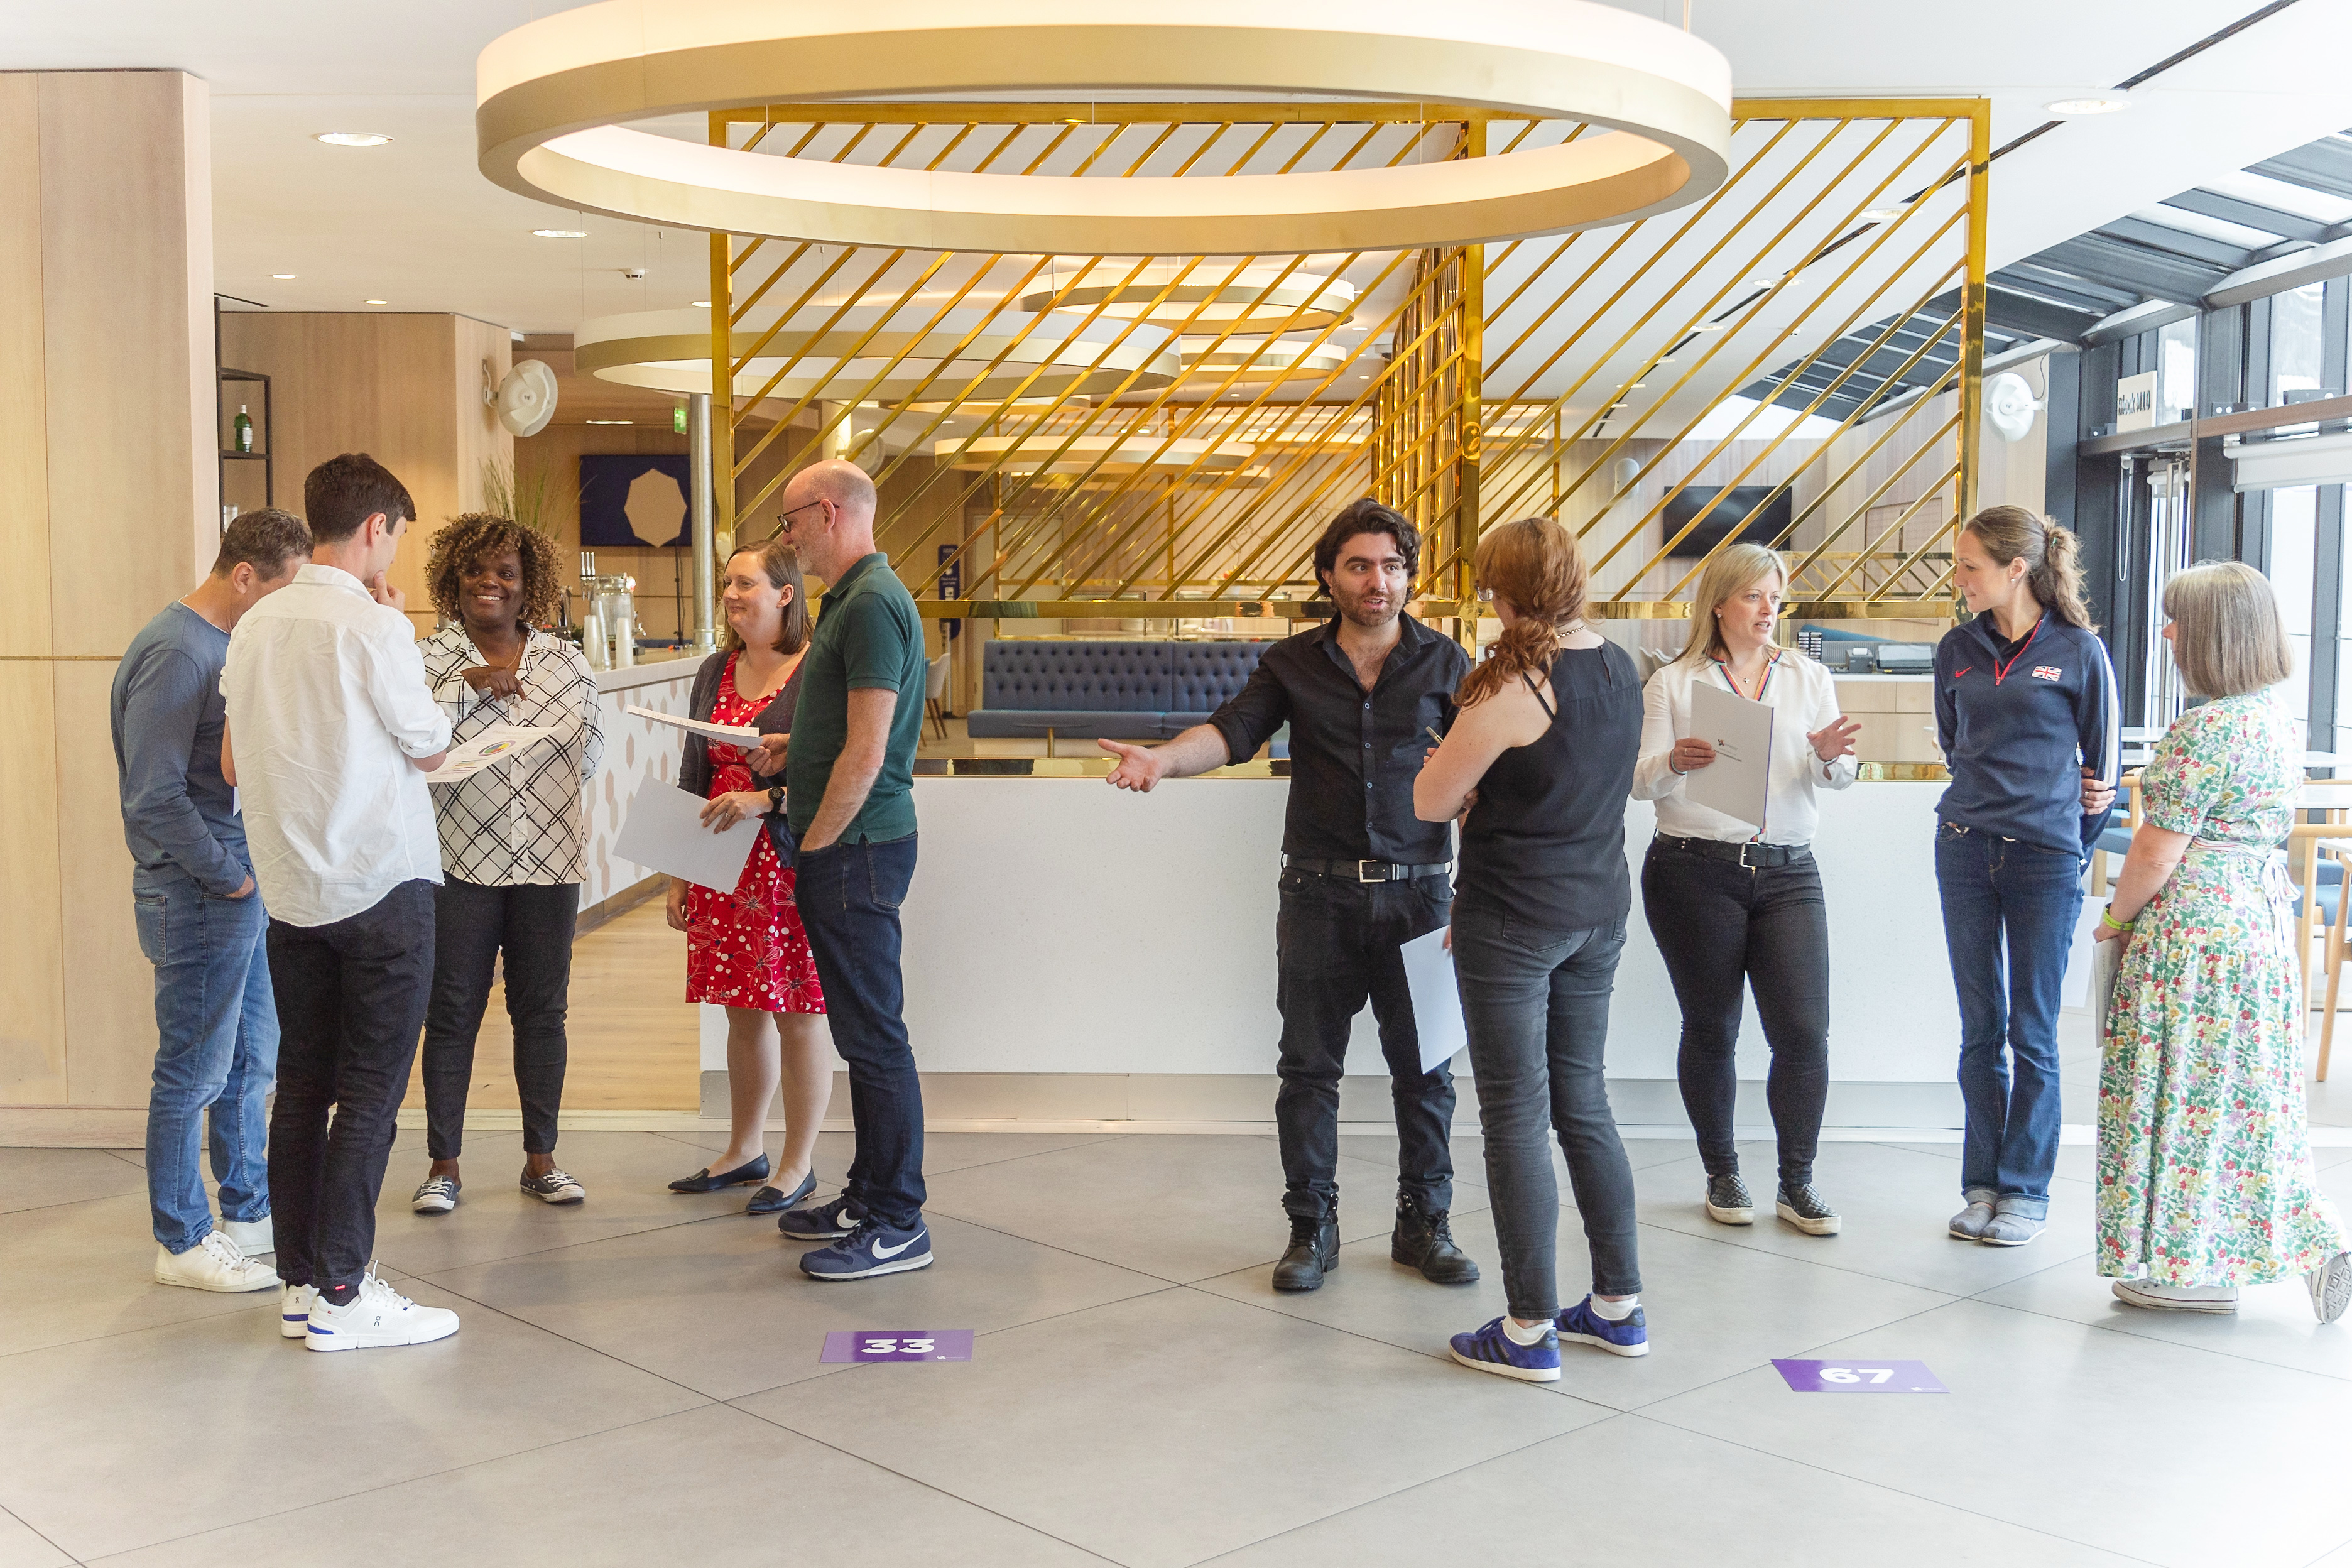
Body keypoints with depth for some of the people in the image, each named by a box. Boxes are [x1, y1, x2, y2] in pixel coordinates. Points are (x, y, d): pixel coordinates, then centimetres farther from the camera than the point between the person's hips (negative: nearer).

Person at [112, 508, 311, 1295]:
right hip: (199, 897, -9)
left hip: (246, 890, 9)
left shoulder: (237, 643, 13)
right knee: (194, 1073, 1)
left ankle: (251, 1214, 29)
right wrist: (230, 876, -15)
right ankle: (183, 1242, 13)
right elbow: (155, 797, -21)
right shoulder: (175, 653, -17)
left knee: (252, 1063, 17)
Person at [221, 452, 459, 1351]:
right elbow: (430, 747, -3)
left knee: (302, 1083, 11)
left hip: (291, 890, 7)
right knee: (370, 1092, -2)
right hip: (379, 883, -7)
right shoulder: (372, 625, -14)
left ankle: (301, 1282, 16)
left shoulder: (255, 626, 7)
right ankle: (341, 1295, 0)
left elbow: (233, 764, 12)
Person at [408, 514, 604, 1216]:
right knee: (452, 1011, 2)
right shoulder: (430, 659, 0)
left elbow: (591, 758, 10)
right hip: (460, 860, -2)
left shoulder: (567, 662, 8)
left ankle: (540, 1158, 19)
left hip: (549, 860, 3)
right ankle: (443, 1164, 12)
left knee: (543, 1010, 8)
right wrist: (467, 684, -18)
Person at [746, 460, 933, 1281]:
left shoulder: (873, 604, -16)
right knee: (862, 1027, 16)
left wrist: (814, 846, -14)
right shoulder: (854, 597, 17)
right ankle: (869, 1194, 25)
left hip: (856, 845, -11)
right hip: (845, 845, 11)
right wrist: (795, 748, 13)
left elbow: (866, 753, -21)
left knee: (874, 1033, -5)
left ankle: (897, 1225, 1)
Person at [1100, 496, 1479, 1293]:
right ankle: (1311, 1229, 18)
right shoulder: (1294, 664, 4)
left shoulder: (1444, 664, 4)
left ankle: (1425, 1225, 22)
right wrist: (1164, 758, -31)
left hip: (1417, 893, 0)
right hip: (1320, 893, 0)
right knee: (1309, 1067, 5)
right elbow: (1233, 729, -10)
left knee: (1424, 1069, 6)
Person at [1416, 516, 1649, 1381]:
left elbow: (1430, 803, -13)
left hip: (1513, 921, -7)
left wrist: (1459, 761, 4)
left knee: (1517, 1117, 1)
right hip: (1600, 912, 7)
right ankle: (1620, 1306, 24)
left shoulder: (1513, 689, -20)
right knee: (1583, 1100, 16)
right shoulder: (1620, 669, 4)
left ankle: (1530, 1331, 8)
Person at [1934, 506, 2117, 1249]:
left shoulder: (2079, 650, -4)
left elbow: (2103, 761, 5)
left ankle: (2025, 1190, 13)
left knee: (2032, 1033, 3)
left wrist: (2076, 846, 10)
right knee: (1979, 1028, 8)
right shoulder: (1958, 649, 6)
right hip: (1966, 849, 3)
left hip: (2046, 856, -3)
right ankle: (1982, 1183, 16)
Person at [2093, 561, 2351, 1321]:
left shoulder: (2204, 729, -19)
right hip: (2262, 914, 9)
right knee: (2248, 1089, 15)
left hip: (2195, 928, -9)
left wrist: (2116, 918, -2)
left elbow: (2159, 850, -18)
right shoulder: (2275, 718, 11)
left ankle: (2197, 1268, 10)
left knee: (2189, 1089, 1)